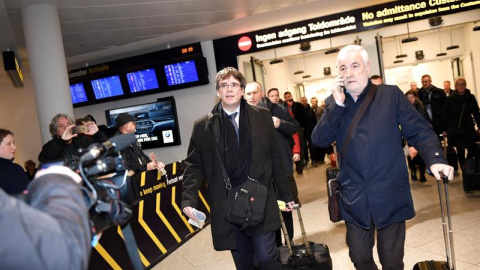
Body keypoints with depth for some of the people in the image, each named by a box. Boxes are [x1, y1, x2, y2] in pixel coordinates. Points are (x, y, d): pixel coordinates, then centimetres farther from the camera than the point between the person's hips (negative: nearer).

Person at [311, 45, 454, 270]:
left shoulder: (391, 94, 0)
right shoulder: (333, 103, 5)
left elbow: (419, 131, -3)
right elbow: (319, 140, -5)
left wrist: (435, 158, -21)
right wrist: (338, 104, -14)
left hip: (390, 196, -2)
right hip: (354, 199, 2)